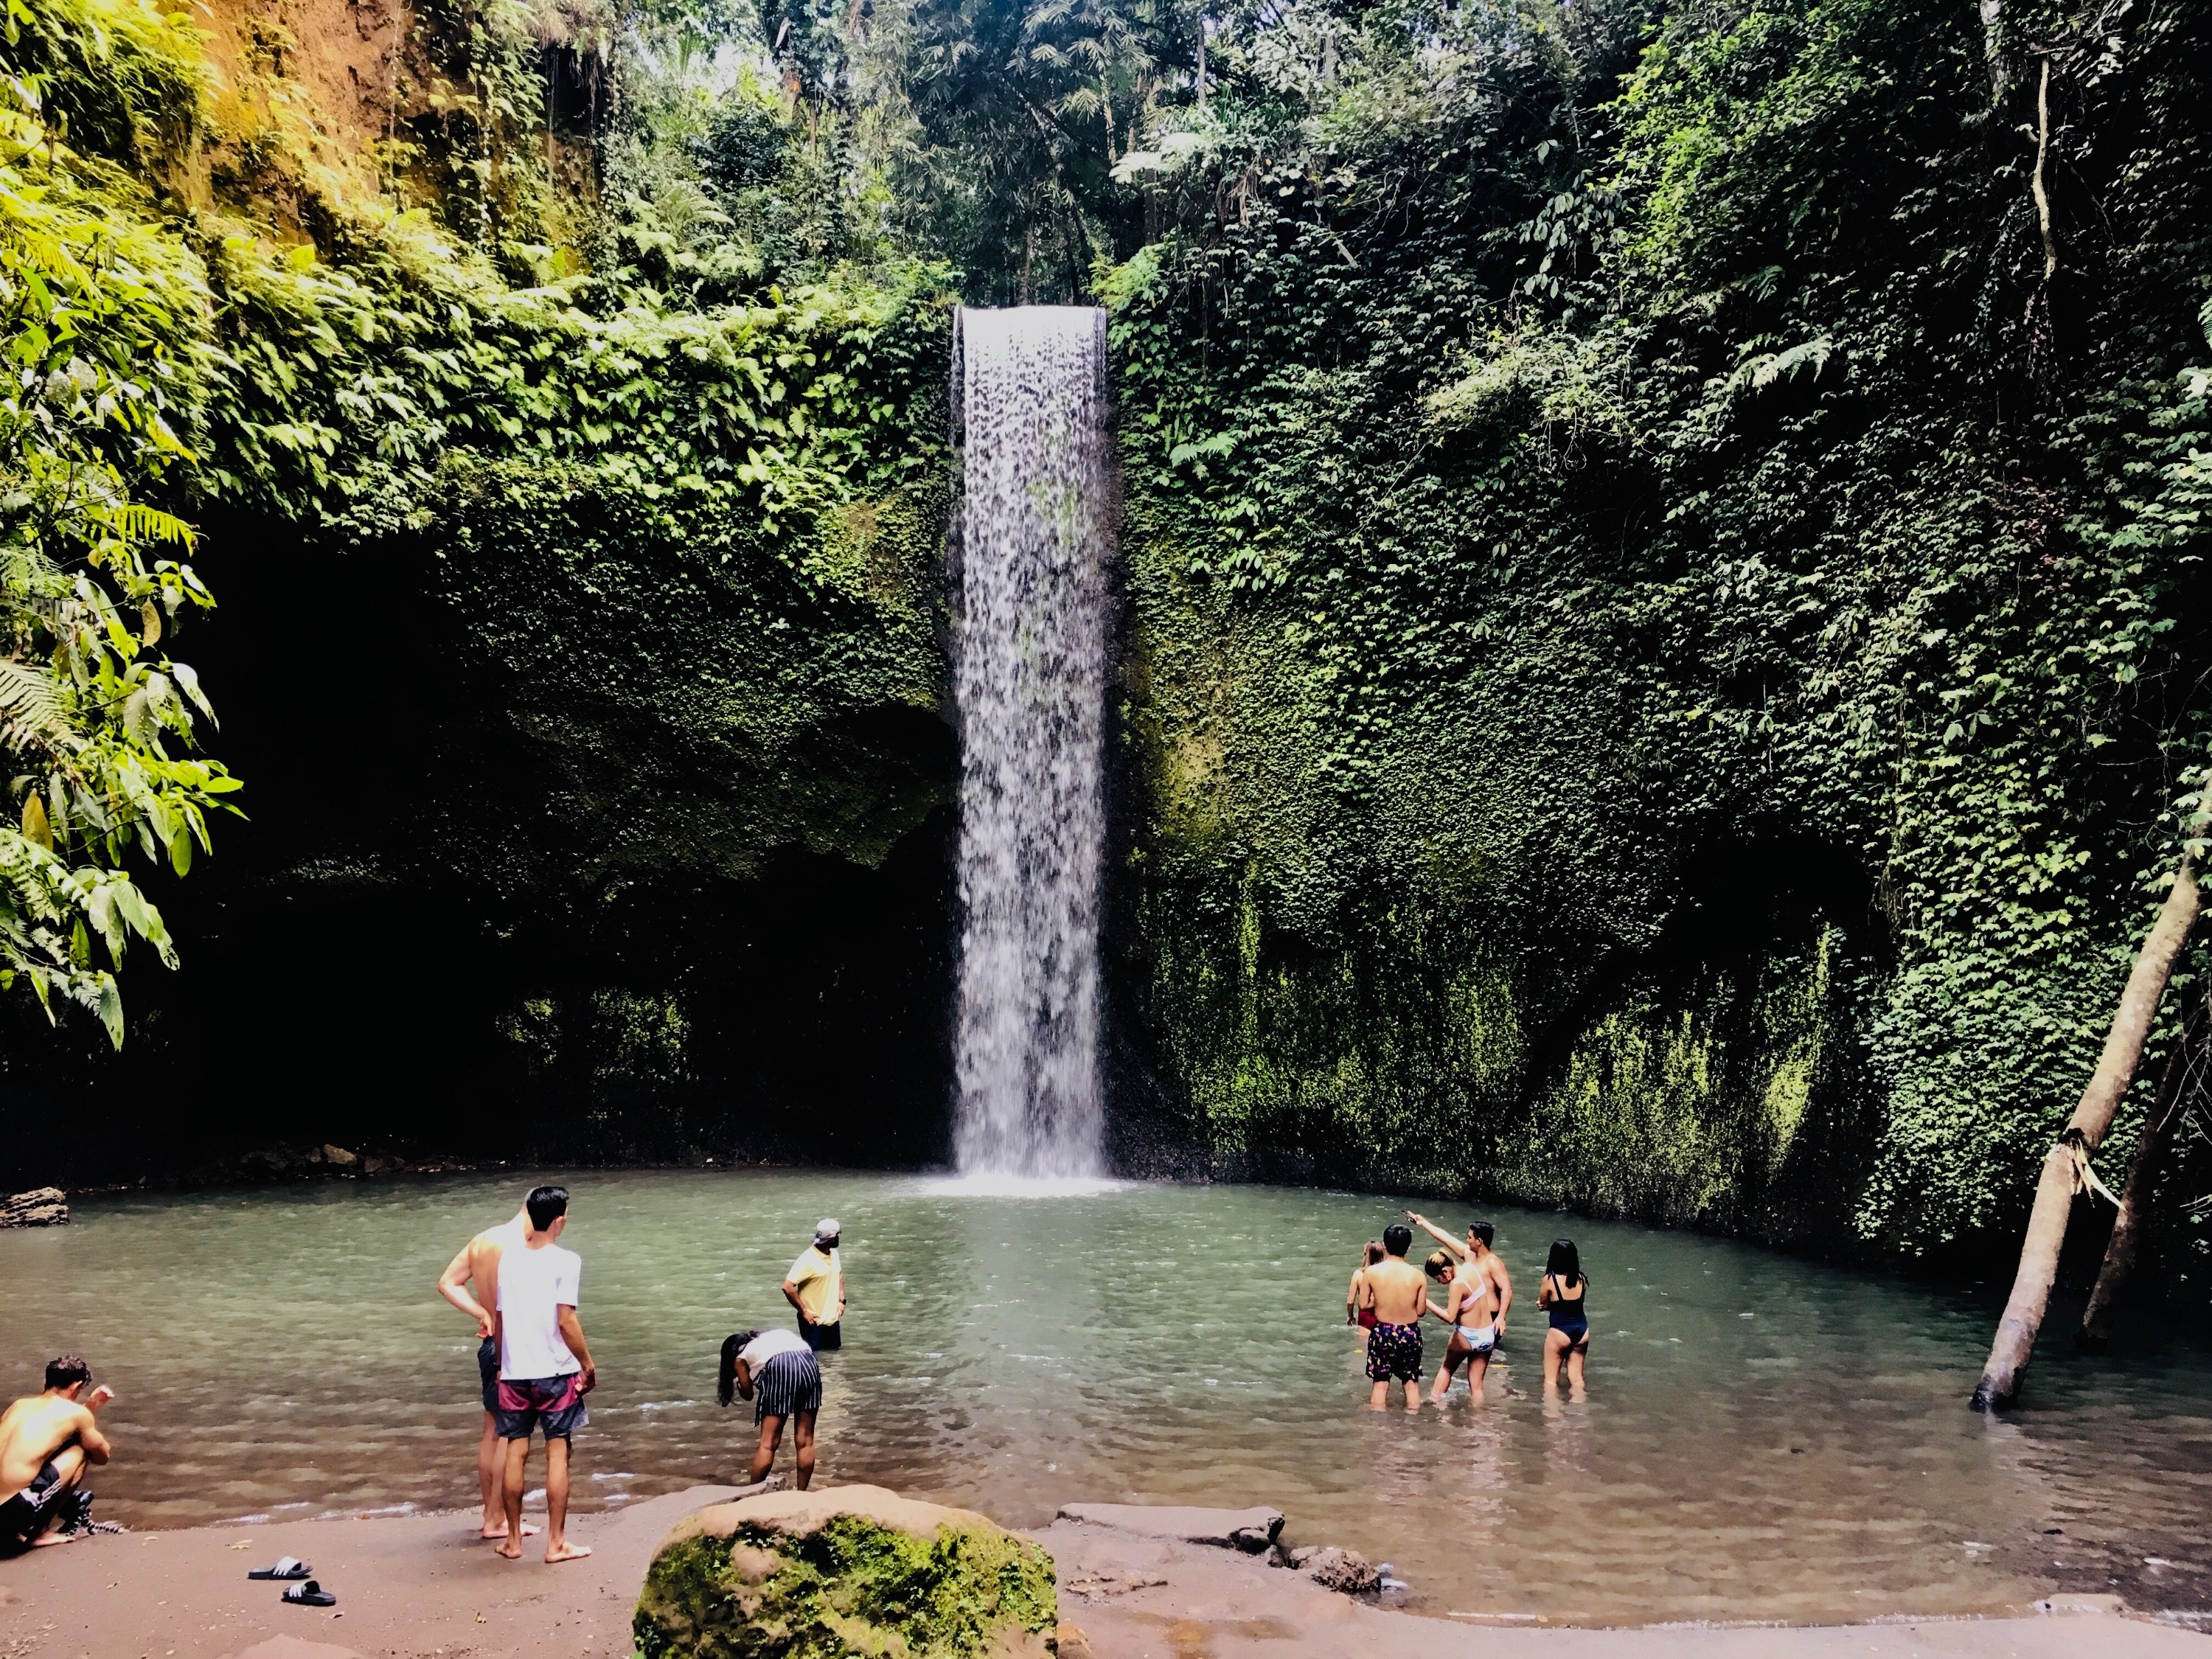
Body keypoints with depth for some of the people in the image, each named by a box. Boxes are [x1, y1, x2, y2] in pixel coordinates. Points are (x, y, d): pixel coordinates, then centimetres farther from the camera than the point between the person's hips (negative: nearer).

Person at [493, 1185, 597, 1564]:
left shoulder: (508, 1258, 6)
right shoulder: (565, 1261, -10)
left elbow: (498, 1318, 11)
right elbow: (566, 1320, -14)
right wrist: (588, 1365, -4)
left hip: (514, 1373, 4)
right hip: (555, 1373, -4)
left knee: (515, 1453, 10)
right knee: (557, 1453, 2)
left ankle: (513, 1540, 19)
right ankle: (556, 1543, 5)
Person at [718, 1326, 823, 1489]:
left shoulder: (740, 1357, 26)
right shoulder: (775, 1335, 39)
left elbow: (748, 1394, 28)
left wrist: (739, 1382, 49)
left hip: (779, 1368, -4)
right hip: (808, 1363, 4)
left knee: (768, 1443, 4)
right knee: (805, 1440, 11)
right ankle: (802, 1494, 16)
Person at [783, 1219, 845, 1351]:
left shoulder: (834, 1254, 3)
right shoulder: (808, 1260, -22)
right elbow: (788, 1287, -26)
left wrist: (841, 1300, 10)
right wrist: (804, 1311, -20)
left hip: (833, 1319, 8)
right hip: (814, 1322, -7)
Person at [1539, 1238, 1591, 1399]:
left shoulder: (1550, 1279, -14)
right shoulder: (1581, 1280, -1)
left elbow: (1542, 1303, -1)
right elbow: (1576, 1302, 9)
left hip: (1560, 1332, -5)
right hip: (1582, 1331, 5)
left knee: (1550, 1380, 8)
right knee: (1576, 1378, 17)